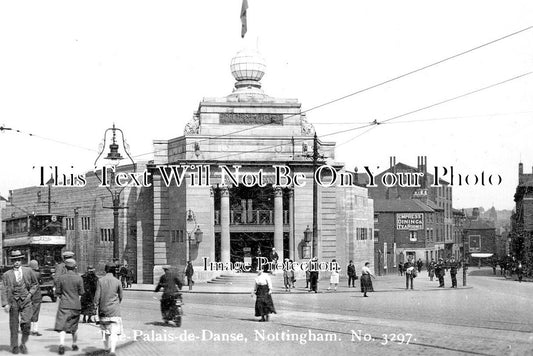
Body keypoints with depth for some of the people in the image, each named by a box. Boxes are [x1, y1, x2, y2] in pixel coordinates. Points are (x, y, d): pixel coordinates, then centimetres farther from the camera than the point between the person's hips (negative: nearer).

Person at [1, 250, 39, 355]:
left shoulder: (28, 271, 5)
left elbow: (35, 284, 16)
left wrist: (30, 293, 1)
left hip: (26, 300, 0)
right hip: (13, 302, 0)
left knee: (26, 324, -8)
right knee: (14, 326, 5)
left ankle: (23, 344, 13)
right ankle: (14, 346, 18)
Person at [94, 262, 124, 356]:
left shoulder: (100, 281, -5)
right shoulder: (117, 282, -6)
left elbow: (97, 296, -6)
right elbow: (120, 296, 4)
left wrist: (96, 304, 11)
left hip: (103, 309, 2)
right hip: (114, 310, -2)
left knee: (104, 329, 19)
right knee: (114, 331, -4)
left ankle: (107, 348, 31)